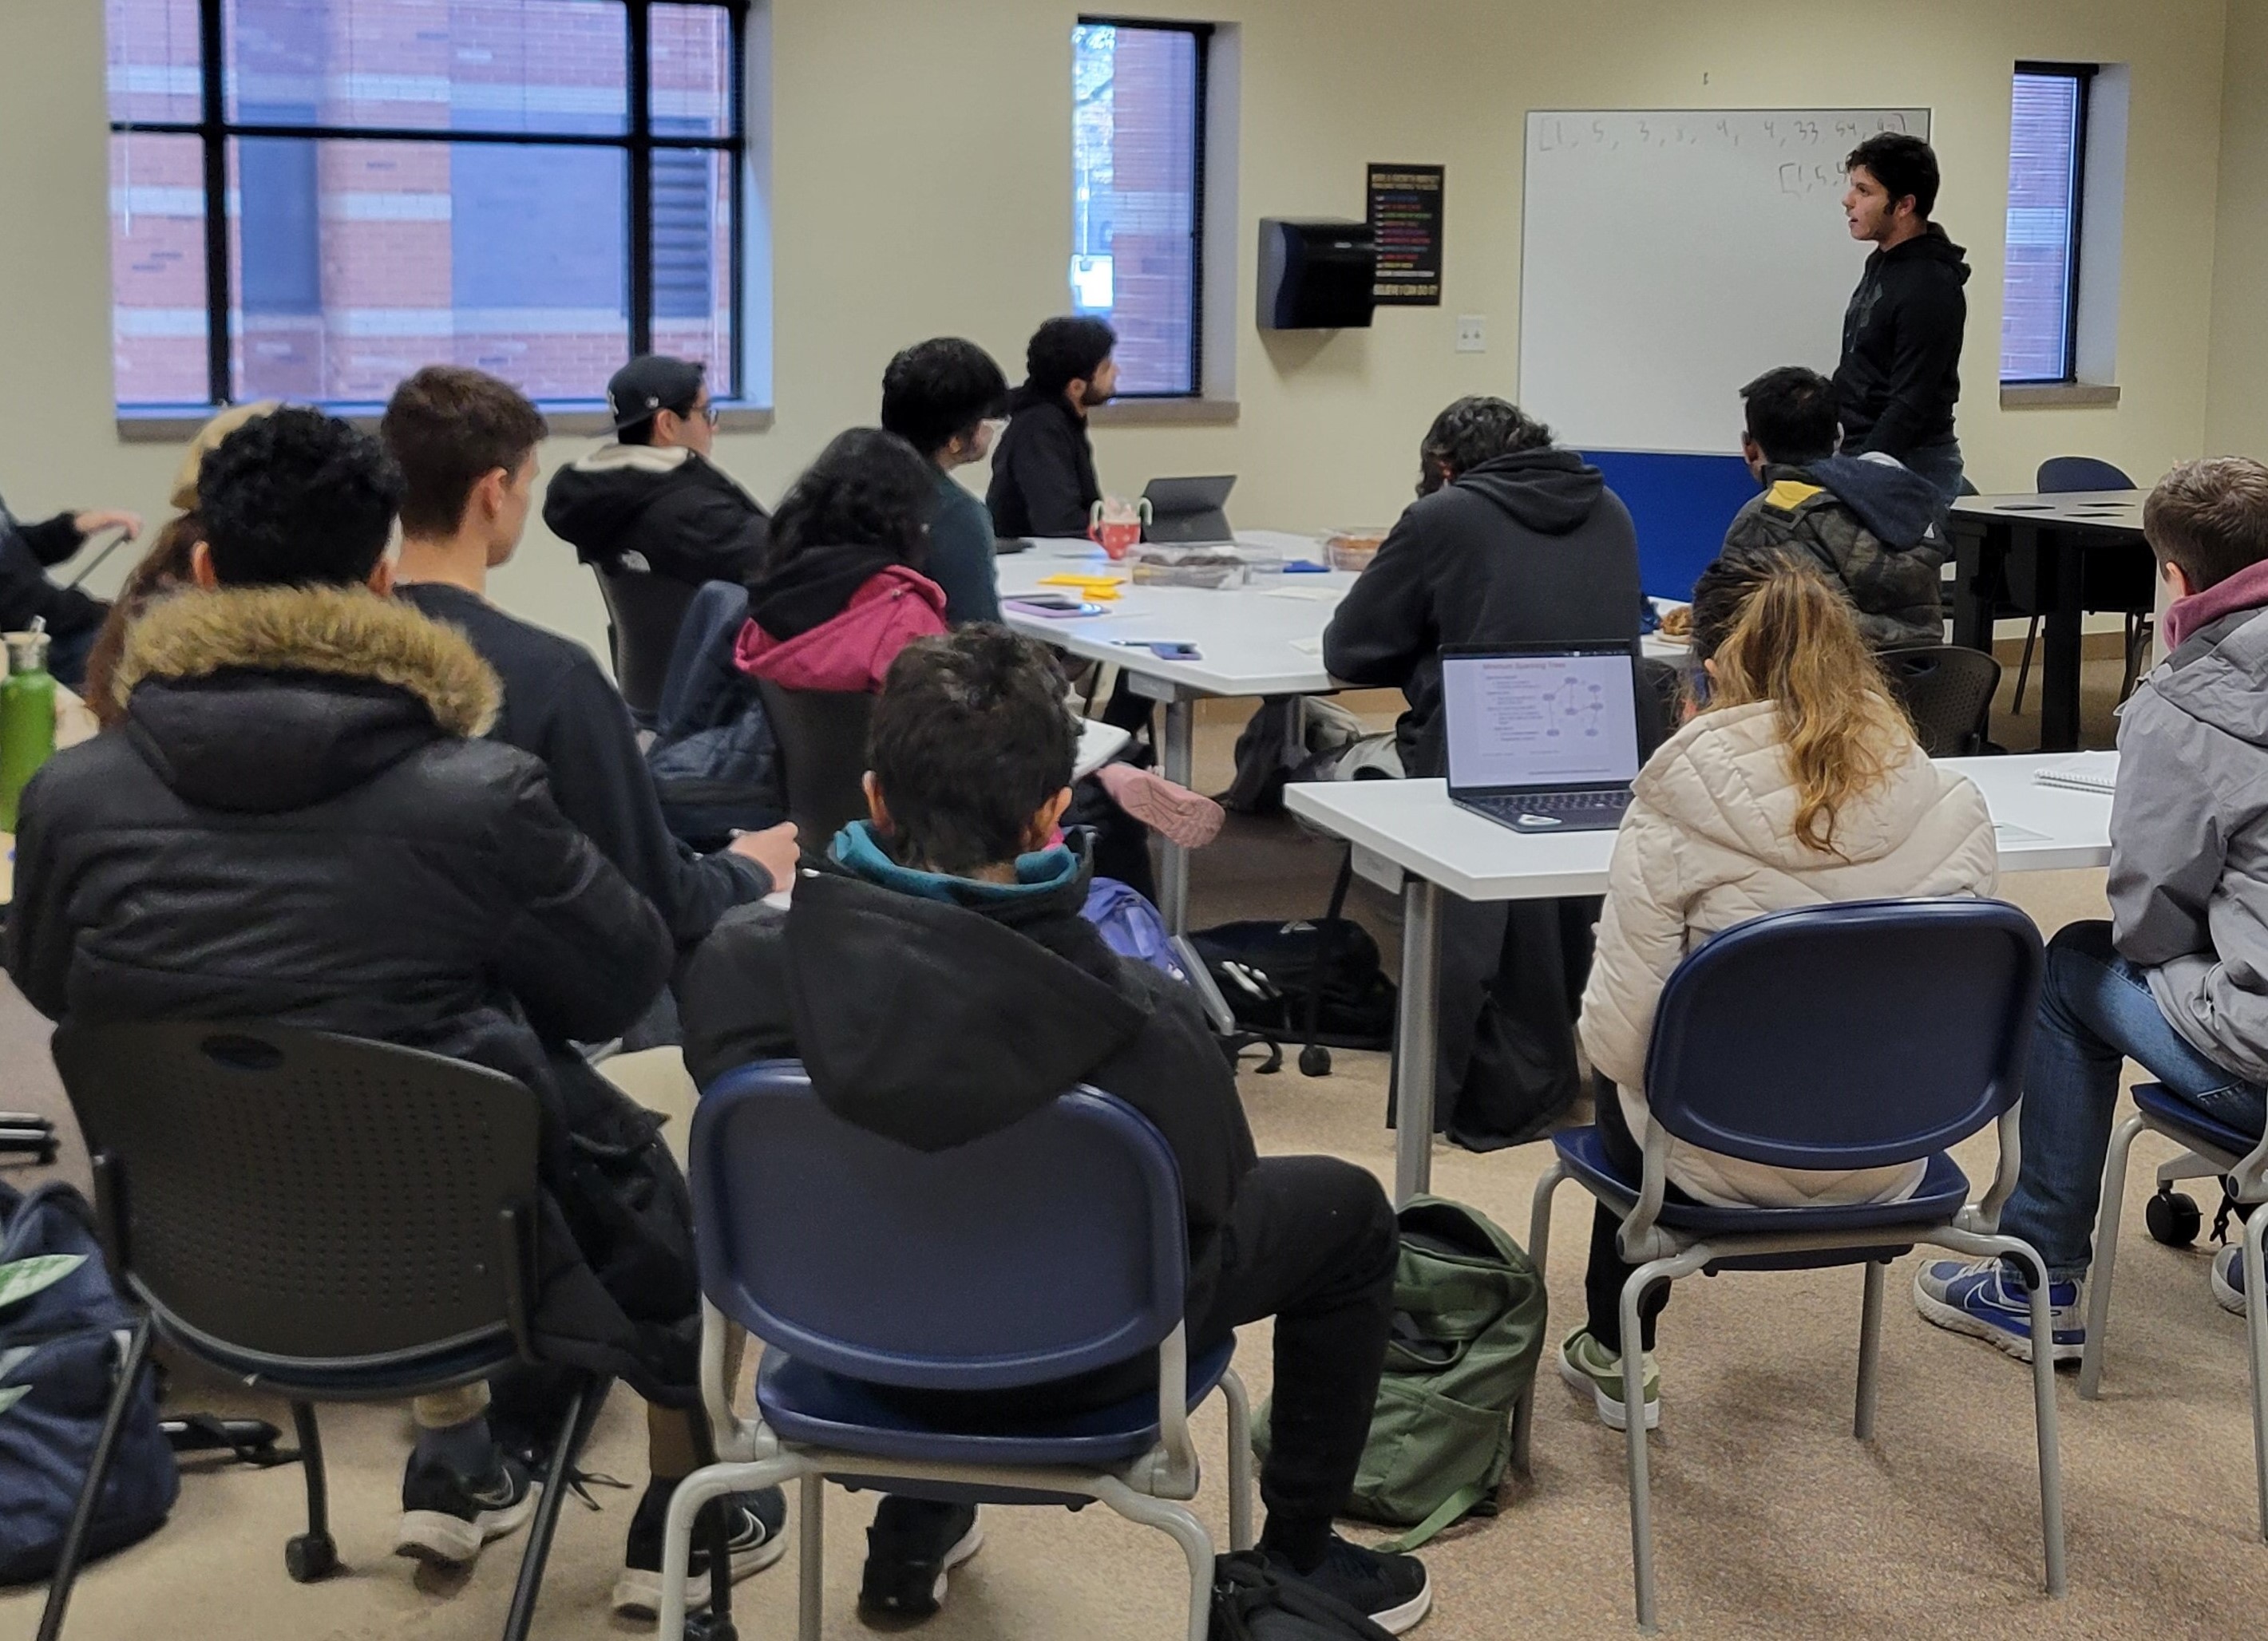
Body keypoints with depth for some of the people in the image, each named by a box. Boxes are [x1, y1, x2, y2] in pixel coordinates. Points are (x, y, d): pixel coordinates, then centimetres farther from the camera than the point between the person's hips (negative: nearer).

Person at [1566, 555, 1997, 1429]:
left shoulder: (1672, 815, -19)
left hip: (1730, 1167, -4)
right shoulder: (1952, 808, -8)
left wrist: (1605, 1039, 6)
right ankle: (1622, 1351, 47)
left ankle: (1614, 1356, 46)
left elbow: (1621, 1031, -17)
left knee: (1618, 1080, 32)